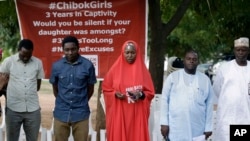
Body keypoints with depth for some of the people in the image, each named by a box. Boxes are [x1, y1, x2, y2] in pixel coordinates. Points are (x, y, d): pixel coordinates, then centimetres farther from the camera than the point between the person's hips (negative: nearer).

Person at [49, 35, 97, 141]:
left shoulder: (88, 65, -7)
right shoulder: (56, 66, -2)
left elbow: (90, 89, 5)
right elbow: (55, 88, 11)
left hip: (81, 113, -1)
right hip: (61, 113, 1)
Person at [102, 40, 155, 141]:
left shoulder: (143, 70, 4)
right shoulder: (115, 69, 2)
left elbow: (150, 92, 5)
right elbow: (106, 89, 7)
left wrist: (141, 95, -15)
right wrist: (115, 94, -12)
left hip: (137, 114, 0)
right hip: (119, 114, 0)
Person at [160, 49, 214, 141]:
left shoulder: (205, 79, 10)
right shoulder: (173, 77, 5)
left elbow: (209, 104, 9)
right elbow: (165, 100, 4)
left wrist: (208, 127, 4)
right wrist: (164, 123, -3)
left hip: (197, 130, 2)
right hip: (176, 129, -2)